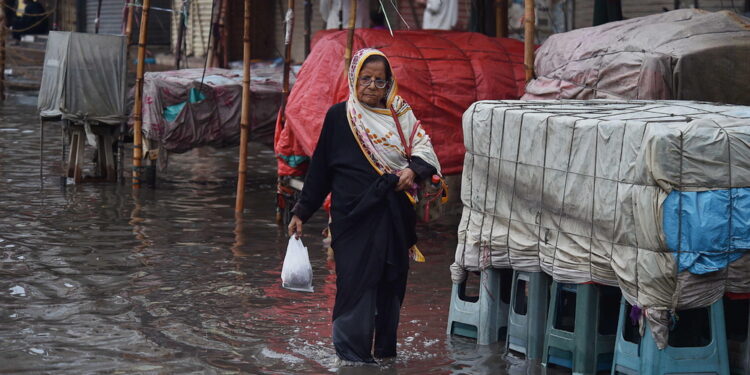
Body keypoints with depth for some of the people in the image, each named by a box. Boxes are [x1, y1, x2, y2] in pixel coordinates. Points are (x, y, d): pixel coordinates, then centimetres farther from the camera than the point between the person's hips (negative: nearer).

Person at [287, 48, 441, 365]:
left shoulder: (400, 115, 10)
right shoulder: (339, 116, 3)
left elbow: (423, 147, 2)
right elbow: (319, 168, 5)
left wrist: (413, 169, -20)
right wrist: (301, 212, 5)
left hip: (393, 217, 3)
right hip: (353, 217, -3)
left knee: (390, 285, 7)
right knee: (356, 284, -7)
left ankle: (385, 350, 19)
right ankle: (353, 355, -1)